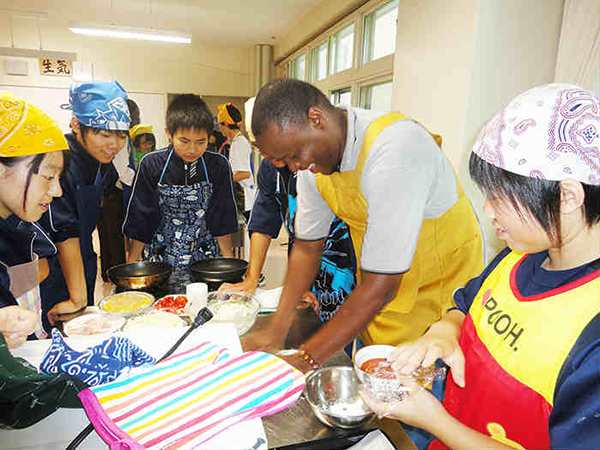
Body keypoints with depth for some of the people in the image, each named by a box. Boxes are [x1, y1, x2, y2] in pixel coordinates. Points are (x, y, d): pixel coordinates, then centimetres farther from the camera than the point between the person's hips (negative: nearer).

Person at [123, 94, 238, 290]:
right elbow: (140, 221, -1)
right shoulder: (151, 165, -8)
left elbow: (222, 221, -2)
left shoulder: (218, 166, -8)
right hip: (160, 259, 0)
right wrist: (131, 265, 0)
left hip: (204, 259, 0)